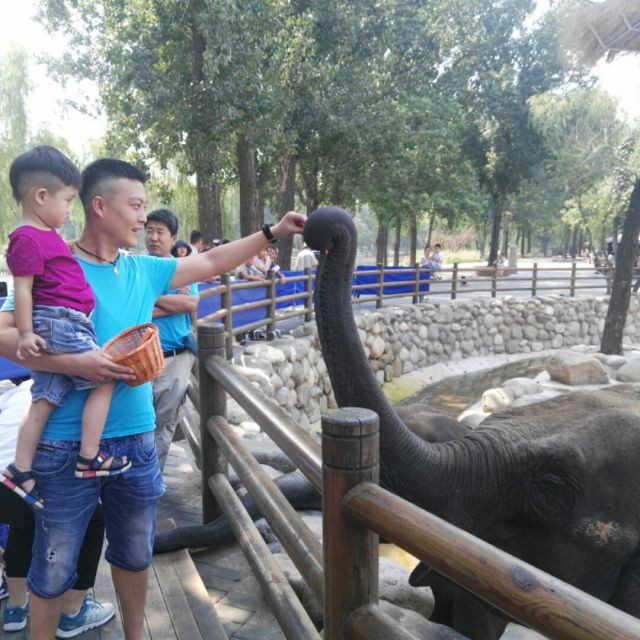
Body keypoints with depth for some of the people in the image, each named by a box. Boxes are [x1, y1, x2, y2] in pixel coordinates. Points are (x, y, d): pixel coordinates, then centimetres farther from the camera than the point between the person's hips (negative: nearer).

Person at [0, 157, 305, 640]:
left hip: (135, 440, 5)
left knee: (136, 553, 22)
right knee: (54, 568, 10)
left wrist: (272, 233, 9)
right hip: (67, 447, -5)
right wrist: (74, 363, -26)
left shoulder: (144, 269, 5)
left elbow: (213, 263, 12)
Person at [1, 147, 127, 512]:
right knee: (105, 380, -5)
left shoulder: (47, 235, 18)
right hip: (57, 323, -9)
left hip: (62, 327, 9)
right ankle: (89, 459, 2)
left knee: (45, 400, 9)